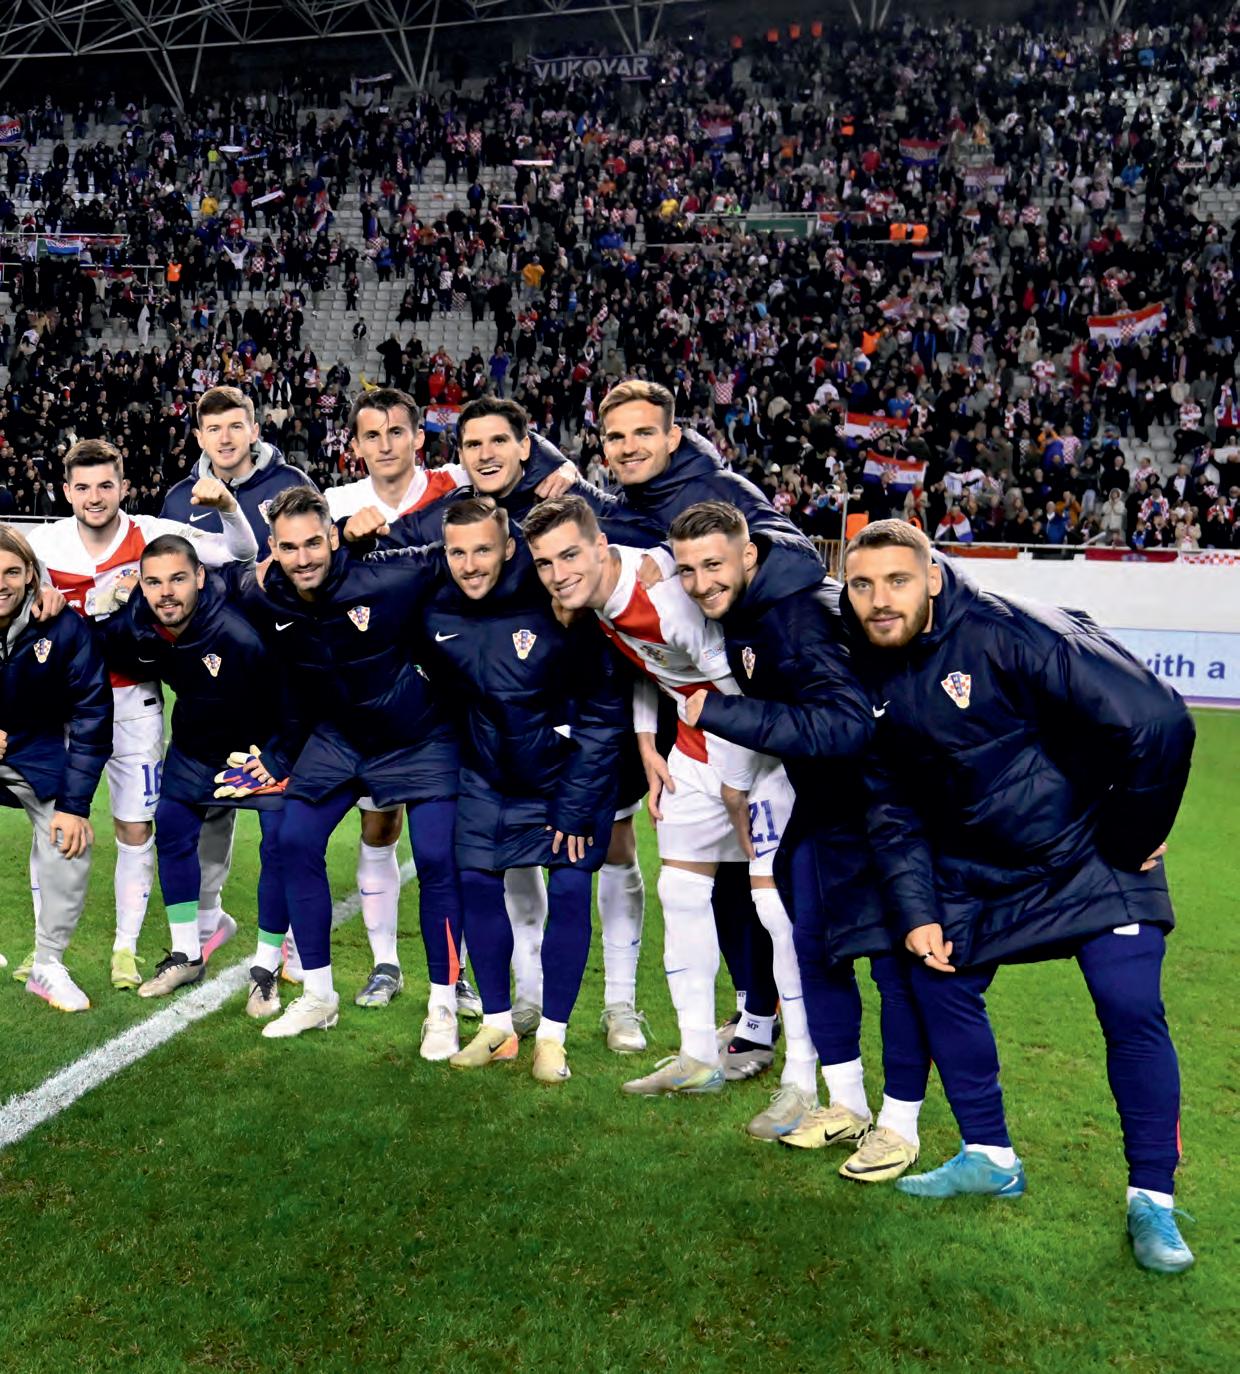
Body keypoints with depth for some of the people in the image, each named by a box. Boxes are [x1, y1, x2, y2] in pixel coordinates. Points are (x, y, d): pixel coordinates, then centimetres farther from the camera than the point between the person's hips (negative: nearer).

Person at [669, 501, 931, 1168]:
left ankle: (898, 1125, 13)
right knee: (813, 945, 13)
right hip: (824, 808, 10)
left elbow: (843, 725, -40)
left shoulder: (797, 617, -29)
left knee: (896, 960, -2)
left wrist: (717, 711, -39)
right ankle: (845, 1106, 27)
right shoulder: (742, 610, -2)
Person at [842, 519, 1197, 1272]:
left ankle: (1153, 1200, 6)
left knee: (1132, 1008, -12)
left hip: (1087, 855, -6)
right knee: (941, 984, 4)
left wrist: (1134, 840, -17)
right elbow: (893, 805, 5)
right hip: (976, 870, 6)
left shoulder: (1009, 632, -27)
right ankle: (990, 1157, 23)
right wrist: (916, 910, -3)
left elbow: (1156, 718, -30)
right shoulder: (875, 678, -6)